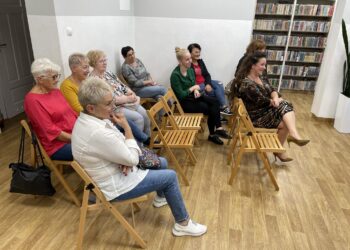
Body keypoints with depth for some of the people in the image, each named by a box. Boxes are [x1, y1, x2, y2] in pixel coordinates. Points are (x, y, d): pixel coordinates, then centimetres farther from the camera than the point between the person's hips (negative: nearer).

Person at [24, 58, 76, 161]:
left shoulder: (55, 90, 9)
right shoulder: (32, 100, -14)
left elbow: (72, 113, 11)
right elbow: (51, 131, -17)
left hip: (76, 135, 8)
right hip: (58, 145, -7)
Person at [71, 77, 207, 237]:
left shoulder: (86, 119, -5)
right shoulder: (98, 133, -36)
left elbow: (117, 144, 5)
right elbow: (133, 159, -24)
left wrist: (127, 160, -14)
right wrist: (126, 127, -19)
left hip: (115, 169, 10)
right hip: (114, 185, -9)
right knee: (170, 177, -3)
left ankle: (161, 197, 48)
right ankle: (183, 224, 15)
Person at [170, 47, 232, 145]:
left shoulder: (190, 70, 4)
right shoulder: (175, 75, -20)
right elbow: (180, 95, -22)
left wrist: (196, 91, -10)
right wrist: (192, 88, -14)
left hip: (193, 96, 7)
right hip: (184, 102, -7)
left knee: (215, 101, -16)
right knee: (209, 109, -19)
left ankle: (218, 129, -17)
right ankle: (213, 134, -1)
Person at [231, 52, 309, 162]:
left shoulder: (259, 77, 7)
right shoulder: (247, 83, -24)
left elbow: (271, 90, 6)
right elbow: (262, 102, -22)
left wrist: (275, 98, -17)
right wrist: (275, 101, -5)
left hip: (265, 109, 9)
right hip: (256, 117, -9)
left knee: (286, 105, -12)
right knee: (284, 123, -10)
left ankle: (293, 135, -16)